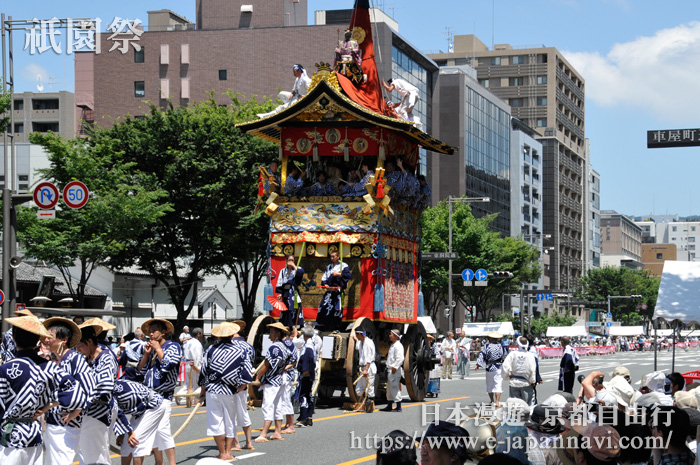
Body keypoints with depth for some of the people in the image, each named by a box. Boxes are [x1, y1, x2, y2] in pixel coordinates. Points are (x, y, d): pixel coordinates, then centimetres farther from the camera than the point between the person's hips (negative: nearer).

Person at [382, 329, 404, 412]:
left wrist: (394, 367, -26)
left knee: (394, 387, -10)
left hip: (394, 370, -11)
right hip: (390, 369, 11)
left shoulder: (398, 345, -13)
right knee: (389, 388, 14)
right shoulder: (392, 345, 19)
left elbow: (400, 358, -23)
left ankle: (398, 407, -6)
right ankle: (389, 406, 21)